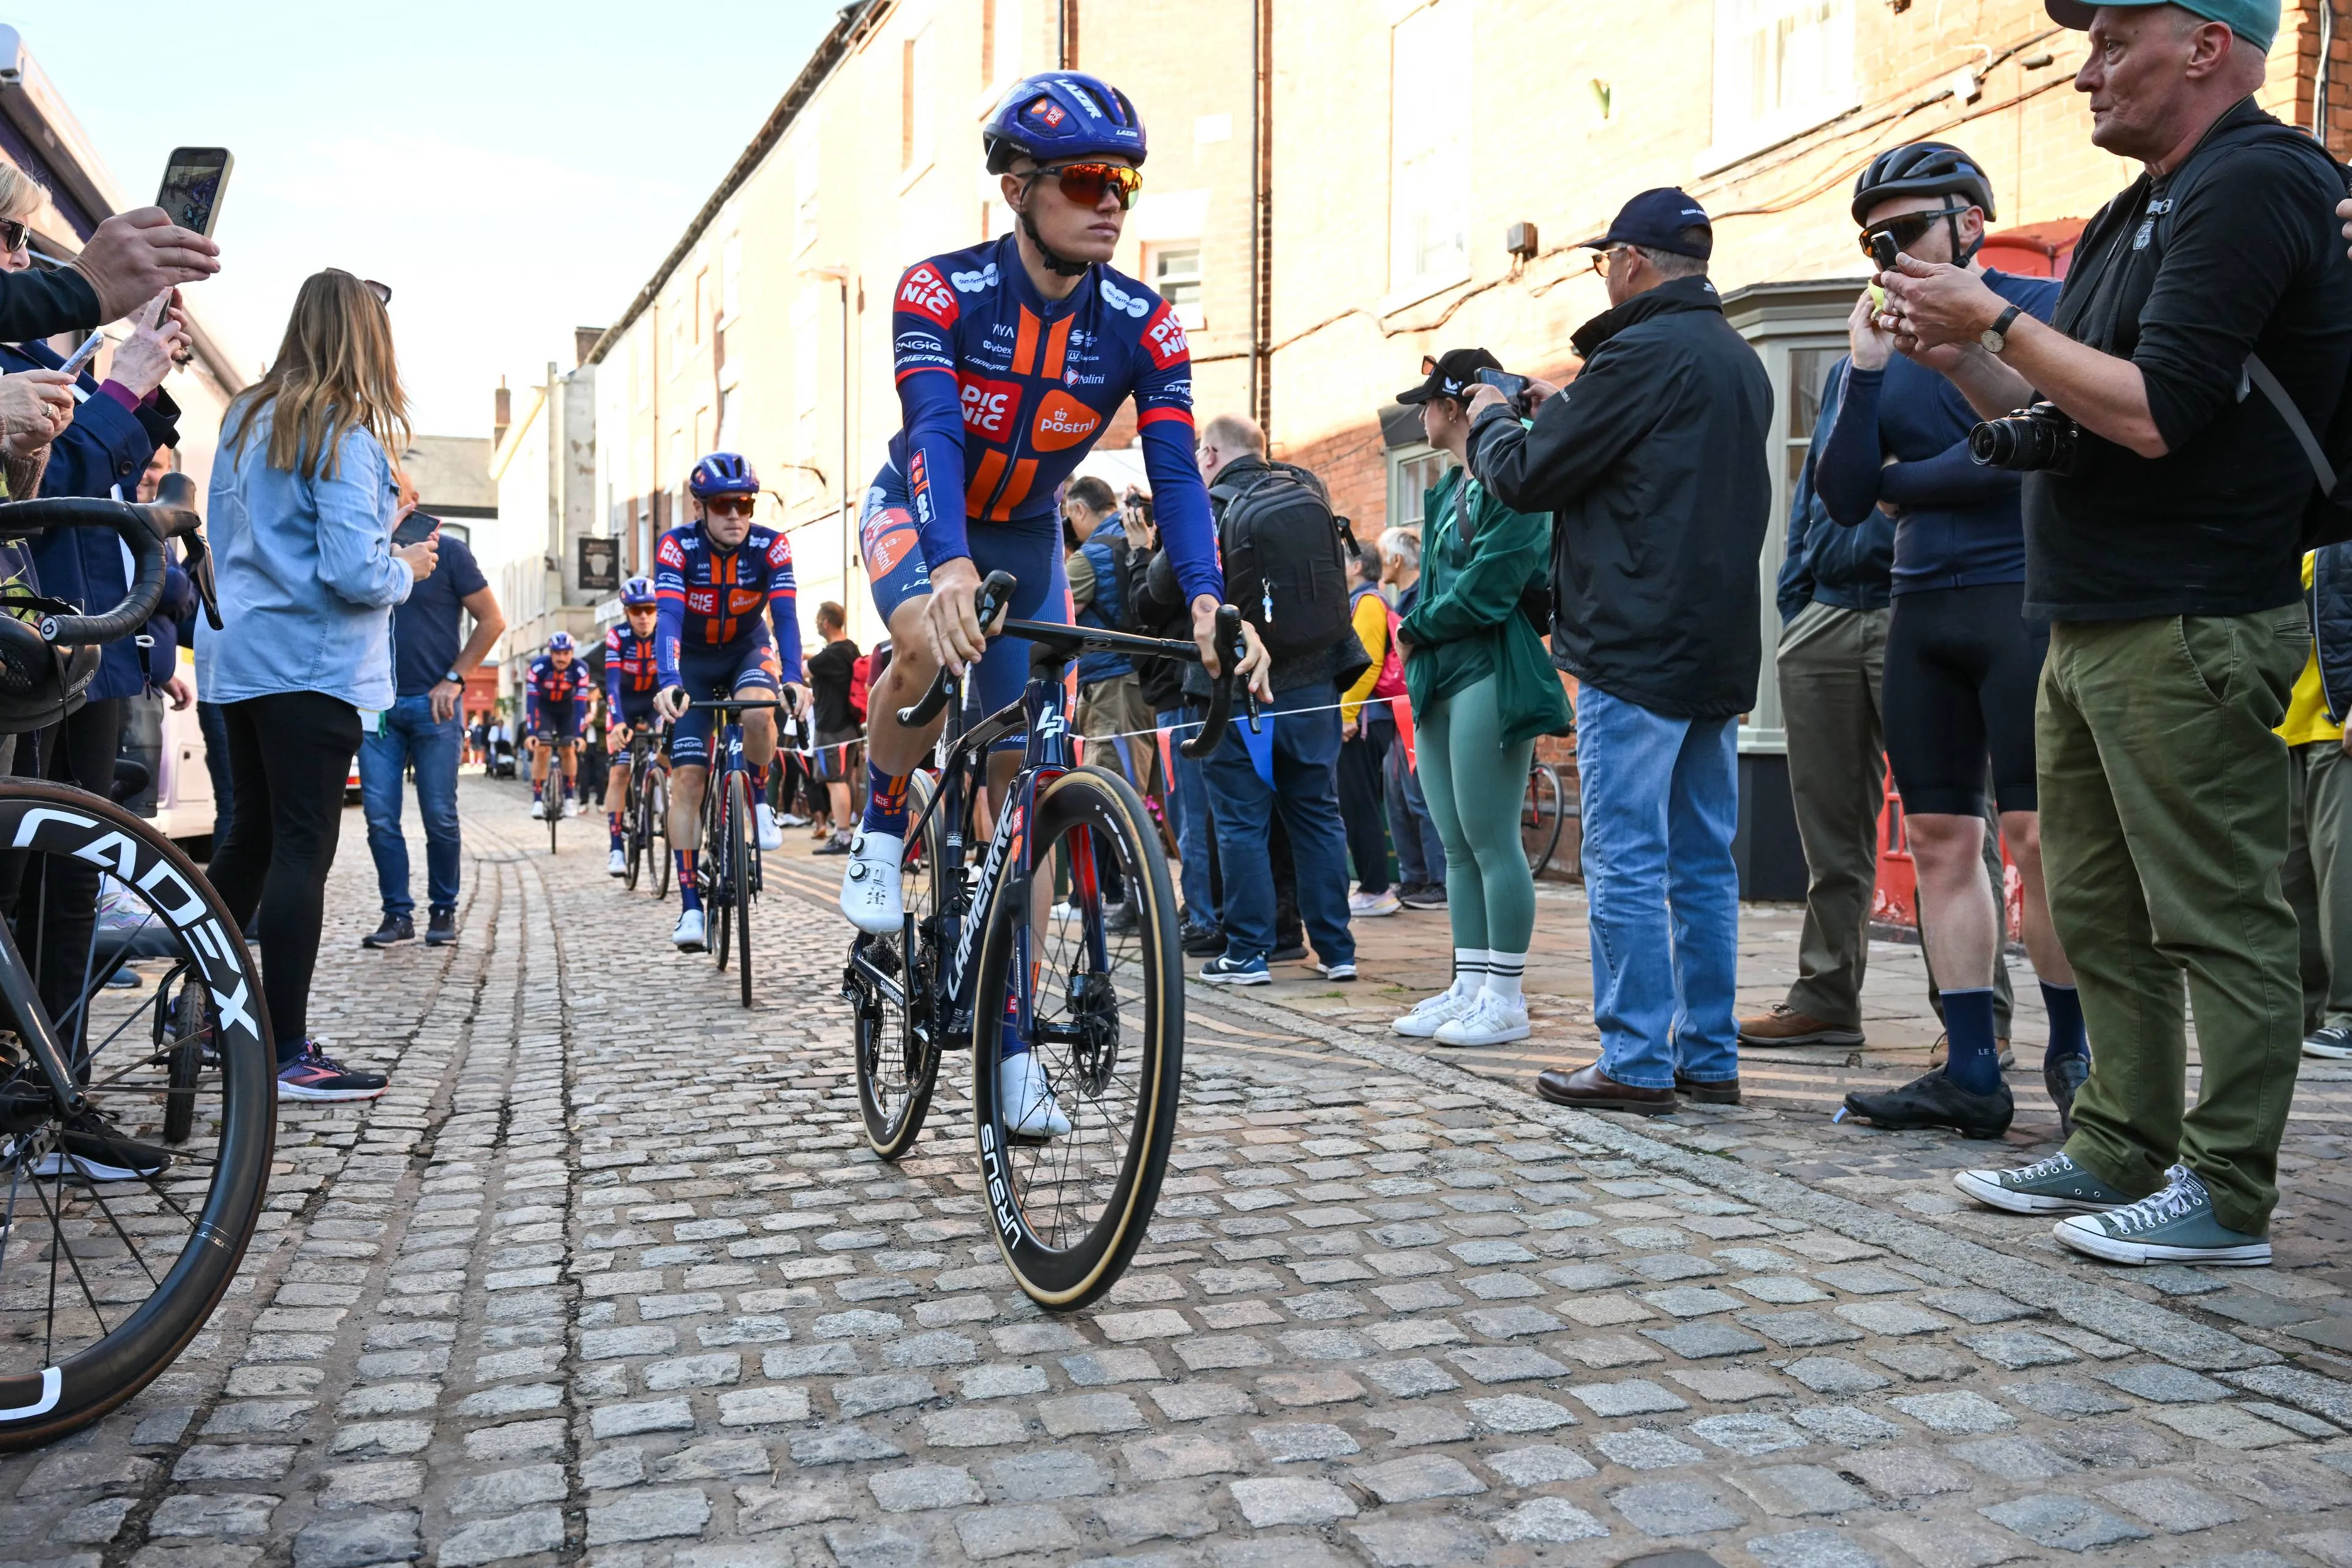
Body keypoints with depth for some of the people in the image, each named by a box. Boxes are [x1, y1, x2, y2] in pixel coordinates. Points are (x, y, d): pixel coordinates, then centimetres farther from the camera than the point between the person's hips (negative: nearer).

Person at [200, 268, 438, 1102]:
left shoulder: (245, 419, 12)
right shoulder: (344, 433, -13)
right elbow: (355, 573, -21)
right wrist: (407, 568, 0)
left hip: (238, 655, 9)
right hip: (311, 663, -8)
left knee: (253, 832, 20)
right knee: (303, 848, -7)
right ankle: (289, 1055, -4)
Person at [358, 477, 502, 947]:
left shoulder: (447, 549, 1)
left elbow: (492, 621, 1)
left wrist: (455, 678, -5)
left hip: (432, 704, -3)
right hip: (377, 704, 3)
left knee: (440, 816, 1)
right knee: (380, 817, 0)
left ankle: (443, 911, 14)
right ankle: (398, 914, 8)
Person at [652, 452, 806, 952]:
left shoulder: (771, 547, -21)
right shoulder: (677, 547, -23)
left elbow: (786, 616, -29)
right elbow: (668, 618, -34)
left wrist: (793, 680, -46)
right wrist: (669, 683, -51)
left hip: (748, 651, 0)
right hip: (693, 661, 0)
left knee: (757, 711, -36)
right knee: (687, 777, -10)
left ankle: (760, 802, -6)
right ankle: (690, 905, -5)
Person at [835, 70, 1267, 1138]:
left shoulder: (1143, 326, -17)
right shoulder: (940, 291, -25)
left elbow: (1174, 467, -26)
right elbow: (933, 429, -39)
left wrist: (1207, 600, -44)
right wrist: (951, 566, -57)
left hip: (1026, 537, 3)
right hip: (918, 514, -3)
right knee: (930, 644, -40)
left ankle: (1009, 1040, 5)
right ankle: (880, 837, -10)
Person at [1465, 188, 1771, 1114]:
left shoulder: (1641, 353, -12)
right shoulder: (1741, 362, 18)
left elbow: (1527, 477, -9)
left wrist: (1490, 419, 12)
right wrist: (1563, 407, 26)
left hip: (1635, 652, -9)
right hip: (1719, 653, 9)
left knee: (1625, 862, -4)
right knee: (1703, 863, 11)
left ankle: (1636, 1063, 0)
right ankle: (1709, 1058, 16)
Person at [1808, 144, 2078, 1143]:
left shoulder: (2041, 309, -1)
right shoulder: (1887, 345, 15)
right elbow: (1844, 499, 5)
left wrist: (1903, 483, 0)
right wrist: (1865, 368, -4)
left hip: (2023, 600, -6)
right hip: (1919, 610, 6)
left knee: (2037, 835, -10)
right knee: (1940, 840, 3)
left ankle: (2073, 1053, 6)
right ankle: (1972, 1073, 9)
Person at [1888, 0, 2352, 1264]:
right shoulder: (2137, 214, 19)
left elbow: (2156, 412, -21)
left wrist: (1996, 322, -12)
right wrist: (1963, 361, 6)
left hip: (2188, 626, -10)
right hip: (2092, 625, 10)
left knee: (2217, 919, -2)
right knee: (2099, 912, 13)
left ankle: (2224, 1194, 6)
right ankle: (2119, 1150, 24)